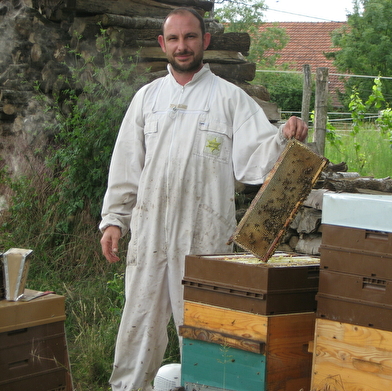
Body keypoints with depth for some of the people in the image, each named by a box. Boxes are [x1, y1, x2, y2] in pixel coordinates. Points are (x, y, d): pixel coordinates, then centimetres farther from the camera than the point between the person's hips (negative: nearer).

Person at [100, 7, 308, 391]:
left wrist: (285, 136, -24)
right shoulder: (147, 97, 13)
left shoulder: (230, 98, 3)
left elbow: (256, 157, -5)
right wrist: (114, 219, 9)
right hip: (149, 232, 3)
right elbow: (126, 165, 14)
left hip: (205, 237, -3)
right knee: (139, 322, 7)